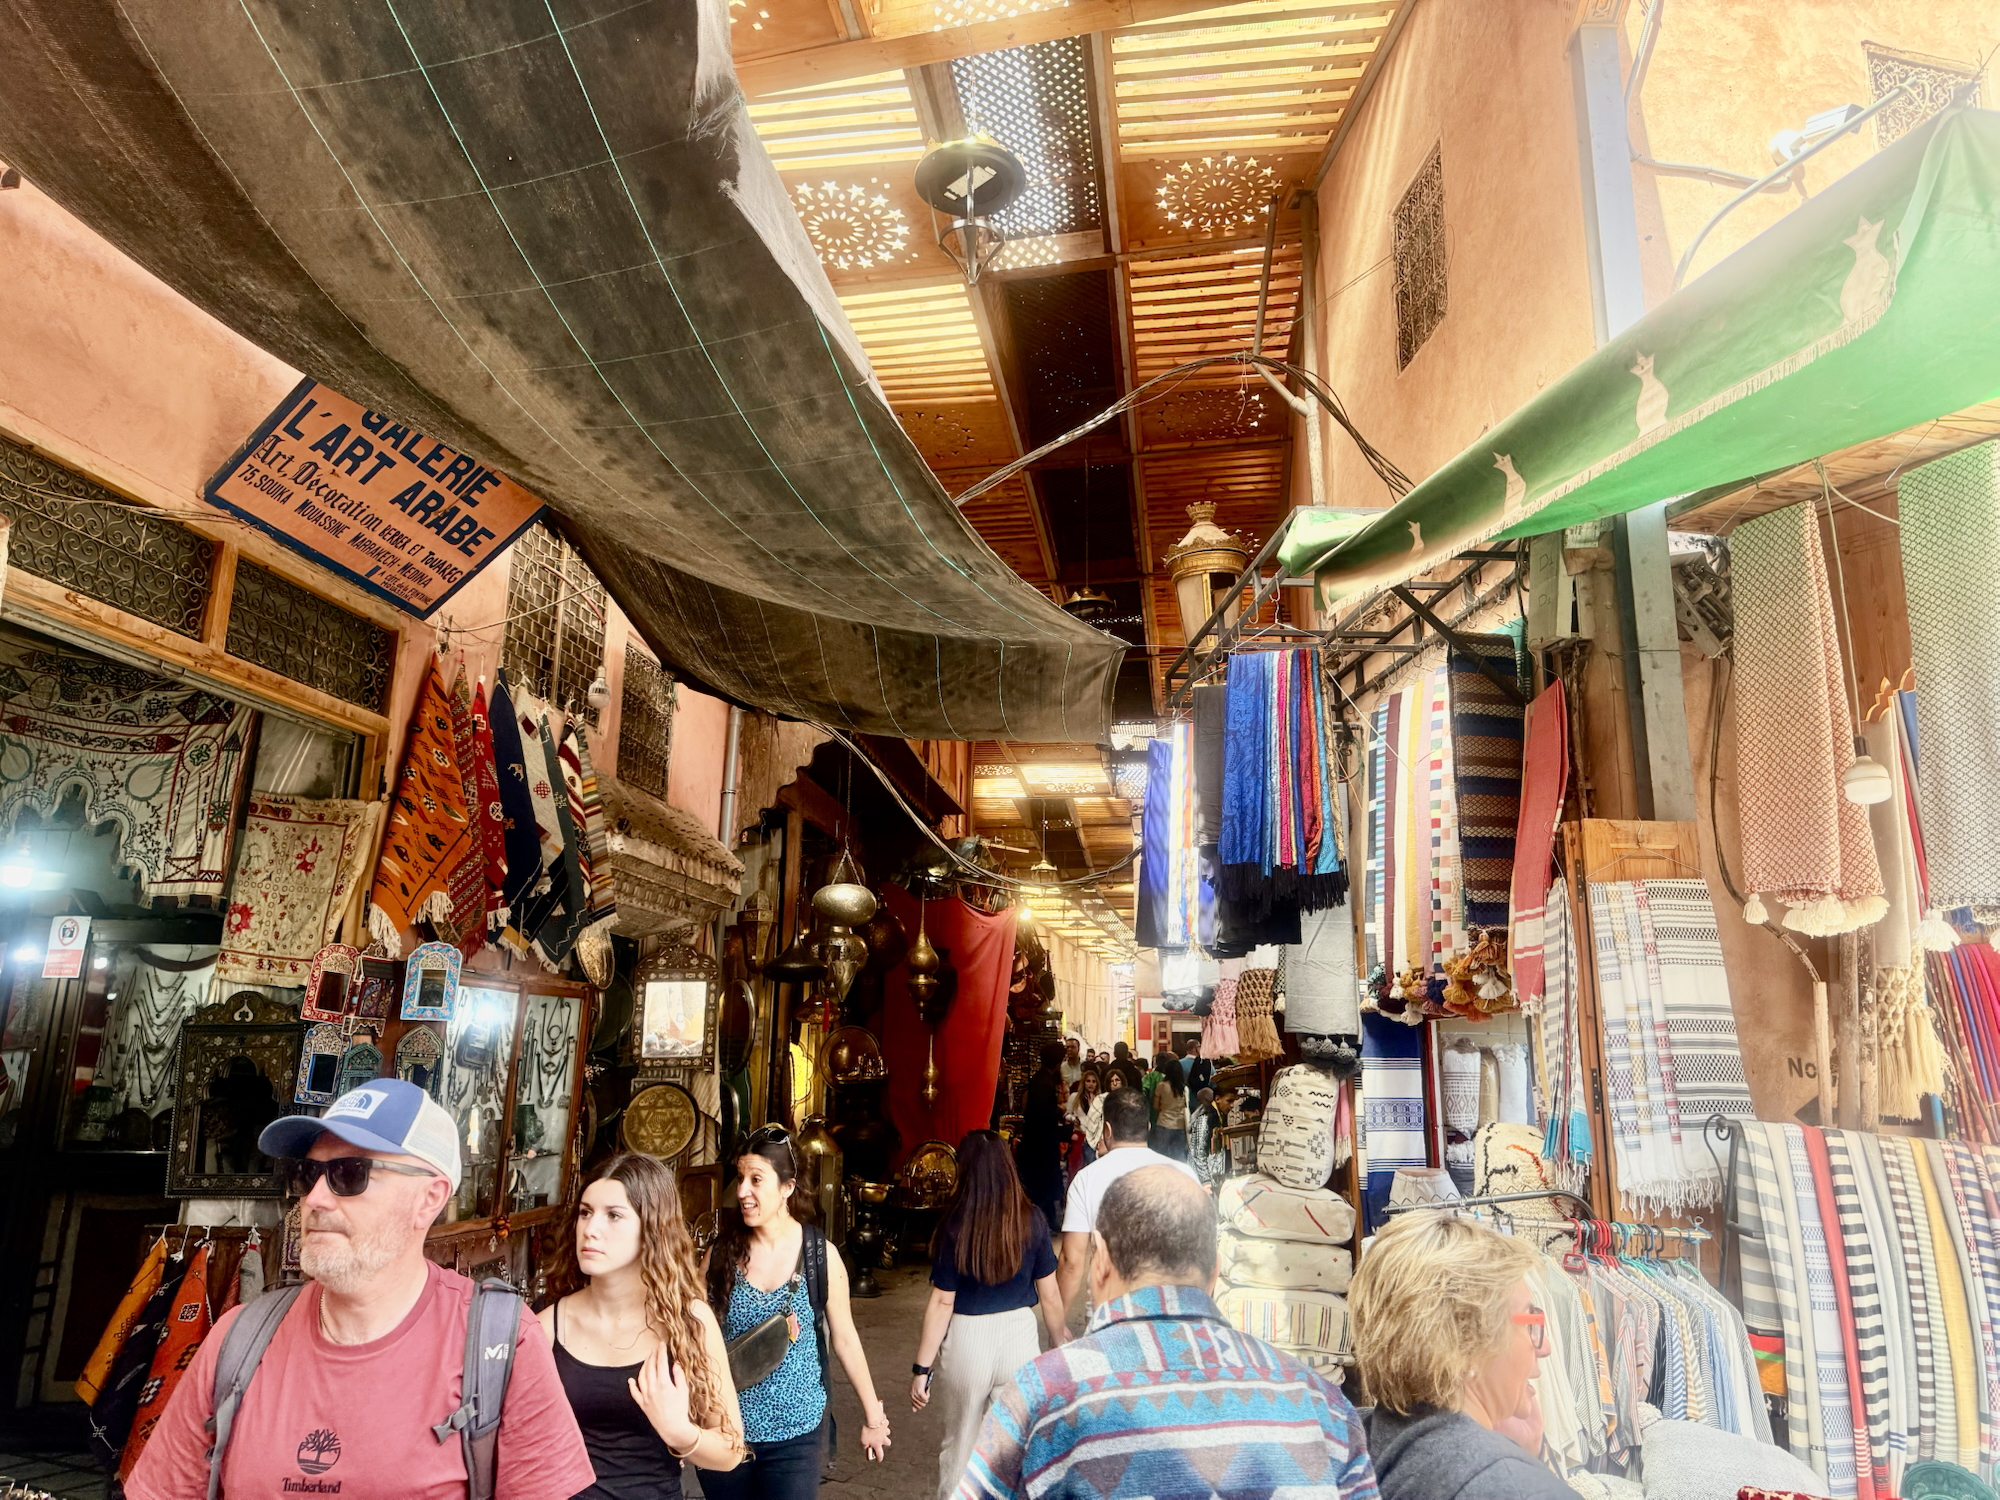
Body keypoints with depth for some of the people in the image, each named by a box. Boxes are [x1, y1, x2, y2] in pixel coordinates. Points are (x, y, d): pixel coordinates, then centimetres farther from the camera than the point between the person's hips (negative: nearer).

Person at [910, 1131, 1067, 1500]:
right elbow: (1049, 1295, -1)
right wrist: (1060, 1339, 15)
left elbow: (942, 1302, -12)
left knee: (959, 1446, 19)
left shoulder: (955, 1225, -15)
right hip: (1020, 1337, 2)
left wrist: (921, 1368, -5)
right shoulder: (1032, 1220, -8)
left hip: (966, 1343, -1)